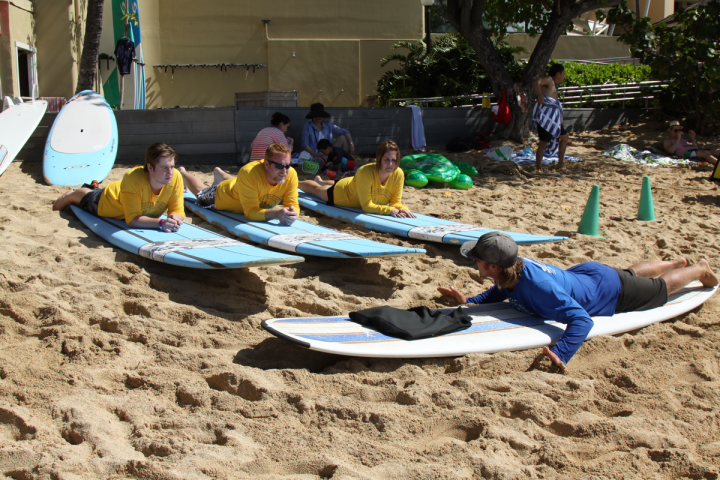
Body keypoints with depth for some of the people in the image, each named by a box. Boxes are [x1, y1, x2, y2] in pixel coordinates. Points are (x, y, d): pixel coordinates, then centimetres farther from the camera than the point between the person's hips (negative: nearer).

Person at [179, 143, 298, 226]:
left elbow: (293, 205, -32)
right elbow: (250, 212, -50)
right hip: (220, 196, -3)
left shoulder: (291, 175, -37)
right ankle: (183, 172, 63)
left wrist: (292, 213, -56)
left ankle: (219, 172, 73)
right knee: (199, 190, 32)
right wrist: (276, 213, -66)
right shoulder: (248, 173, -49)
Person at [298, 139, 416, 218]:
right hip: (339, 192, -5)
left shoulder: (398, 174, -33)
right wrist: (390, 210, -53)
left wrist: (401, 209, -46)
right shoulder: (365, 172, -47)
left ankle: (320, 180, 73)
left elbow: (395, 202, -25)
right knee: (315, 189, 29)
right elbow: (366, 206, -44)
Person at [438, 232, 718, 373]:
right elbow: (499, 293, 2)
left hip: (610, 290, -7)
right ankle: (676, 263, 65)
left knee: (660, 287, 22)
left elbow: (581, 320, -52)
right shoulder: (513, 268, -22)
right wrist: (468, 302, -12)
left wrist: (560, 354, -66)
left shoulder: (538, 288, -47)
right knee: (629, 272, 38)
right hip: (583, 273, 7)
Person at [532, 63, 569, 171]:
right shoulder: (549, 80, -2)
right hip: (545, 117, -10)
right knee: (543, 143, -13)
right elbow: (536, 83, -22)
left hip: (553, 119, 10)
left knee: (565, 137, 22)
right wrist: (540, 96, -30)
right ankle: (538, 168, -12)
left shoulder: (554, 85, 25)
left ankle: (561, 163, 31)